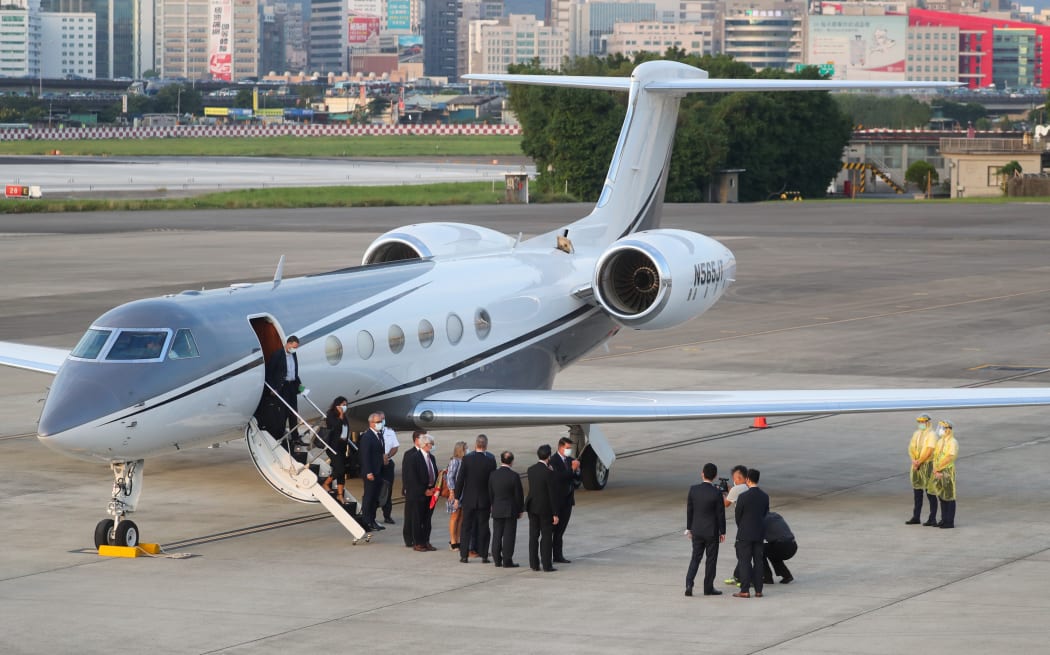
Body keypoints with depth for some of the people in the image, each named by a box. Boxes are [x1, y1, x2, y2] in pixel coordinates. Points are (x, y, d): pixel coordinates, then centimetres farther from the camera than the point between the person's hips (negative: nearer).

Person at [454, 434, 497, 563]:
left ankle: (464, 555, 7)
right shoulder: (490, 461, -8)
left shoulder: (467, 459, -10)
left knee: (466, 527, 7)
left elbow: (460, 480, -7)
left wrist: (457, 497, 2)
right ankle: (484, 555, 8)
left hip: (468, 499, 0)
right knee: (483, 527, 7)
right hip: (484, 500, 0)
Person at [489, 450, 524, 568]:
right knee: (509, 535, 1)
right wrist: (520, 510, 4)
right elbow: (519, 495, -8)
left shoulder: (493, 475, -1)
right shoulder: (514, 476, -14)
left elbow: (490, 493, 6)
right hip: (511, 510, -4)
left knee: (497, 535, 11)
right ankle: (507, 560, 0)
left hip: (496, 510, 4)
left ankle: (497, 559, 14)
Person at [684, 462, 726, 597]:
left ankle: (689, 584, -4)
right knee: (711, 559, 8)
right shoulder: (717, 493, -15)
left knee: (695, 557, 11)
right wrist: (722, 532, 2)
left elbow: (689, 510, 1)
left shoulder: (693, 490, -7)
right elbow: (721, 514, -9)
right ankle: (708, 588, 13)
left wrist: (689, 528, 12)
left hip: (697, 530, 3)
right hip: (712, 531, -3)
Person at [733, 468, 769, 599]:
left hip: (745, 534, -5)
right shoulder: (765, 497, 0)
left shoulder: (743, 497, -16)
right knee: (758, 561, 10)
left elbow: (738, 516, -6)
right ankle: (758, 590, 11)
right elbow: (765, 514, 8)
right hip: (759, 534, 5)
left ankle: (745, 590, -1)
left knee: (744, 562, 0)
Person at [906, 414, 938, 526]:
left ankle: (932, 518, 0)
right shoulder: (916, 434, 12)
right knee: (917, 492, 11)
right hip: (916, 466, 7)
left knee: (930, 492, -3)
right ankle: (916, 517, 19)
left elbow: (928, 452, -18)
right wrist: (914, 461, -10)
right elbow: (911, 448, 7)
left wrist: (918, 462, -14)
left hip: (928, 465, -7)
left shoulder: (931, 435, -11)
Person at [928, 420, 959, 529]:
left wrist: (938, 469, -13)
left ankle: (950, 522, 1)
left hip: (947, 472, -8)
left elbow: (949, 458, -18)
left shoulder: (952, 442, -12)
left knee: (949, 497, -3)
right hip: (938, 473, 8)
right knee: (941, 496, 11)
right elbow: (935, 457, 8)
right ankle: (944, 520, 19)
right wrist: (936, 471, -6)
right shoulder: (939, 442, 12)